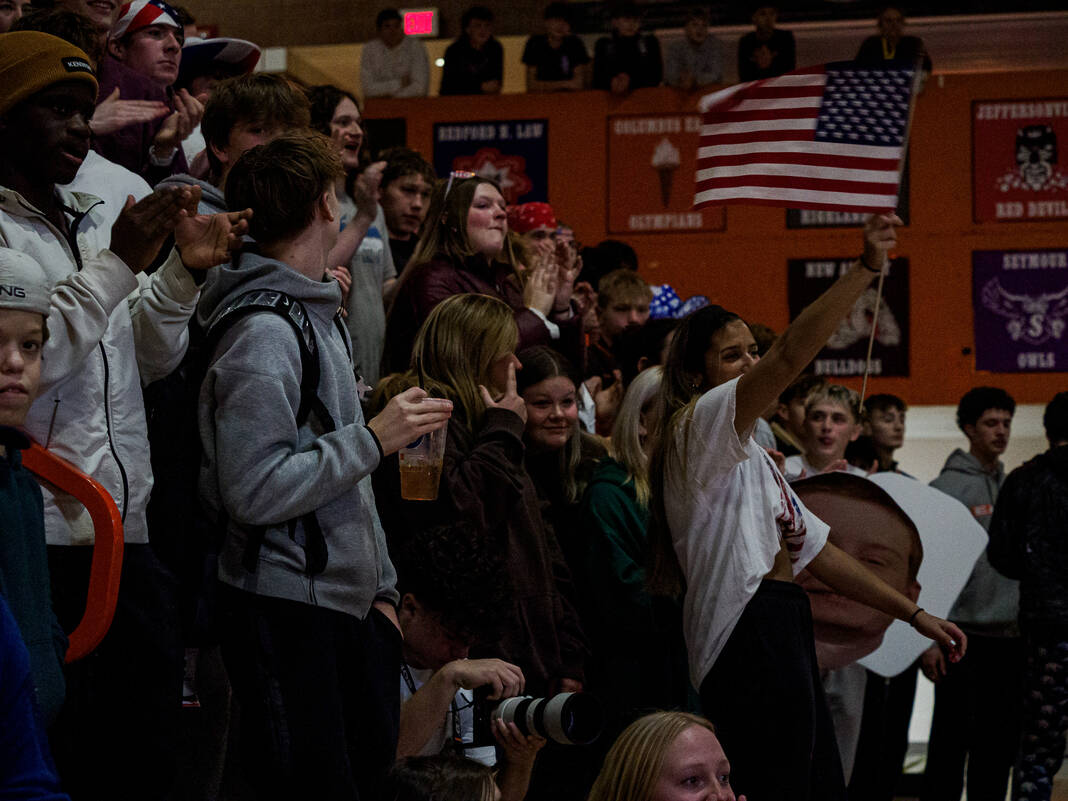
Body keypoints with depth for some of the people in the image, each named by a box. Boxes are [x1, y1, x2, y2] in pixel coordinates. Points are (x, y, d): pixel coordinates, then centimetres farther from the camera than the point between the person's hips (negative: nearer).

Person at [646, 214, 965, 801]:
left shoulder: (748, 456, 27)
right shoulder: (698, 424, -2)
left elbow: (814, 549, 27)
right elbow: (791, 355, -18)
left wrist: (913, 614, 23)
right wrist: (867, 268, -22)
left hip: (784, 639, 10)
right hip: (748, 635, -10)